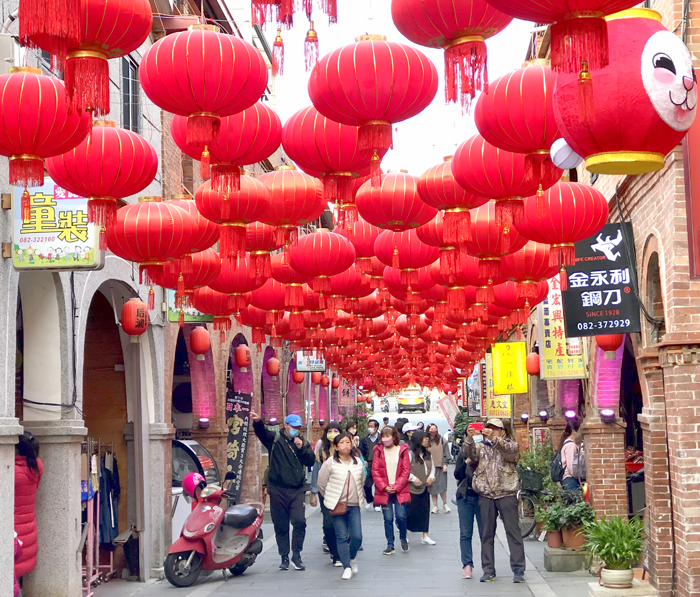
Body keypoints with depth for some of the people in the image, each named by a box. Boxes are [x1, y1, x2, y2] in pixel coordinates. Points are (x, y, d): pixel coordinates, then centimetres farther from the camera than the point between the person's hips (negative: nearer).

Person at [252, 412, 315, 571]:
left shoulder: (303, 443, 12)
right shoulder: (275, 439, 3)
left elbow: (311, 461, 2)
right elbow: (262, 432, -17)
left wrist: (302, 448, -12)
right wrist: (257, 422, -38)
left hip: (297, 490, 1)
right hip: (278, 490, -1)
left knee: (300, 522, -12)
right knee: (280, 526, 5)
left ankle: (296, 555, 2)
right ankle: (284, 557, 15)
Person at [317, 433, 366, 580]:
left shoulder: (358, 462, 7)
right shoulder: (330, 463, -4)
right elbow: (321, 483, 2)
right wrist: (330, 499, 9)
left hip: (354, 506, 3)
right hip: (337, 506, -3)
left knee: (357, 536, -5)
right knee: (342, 537, -4)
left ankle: (352, 557, 25)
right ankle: (347, 567, 5)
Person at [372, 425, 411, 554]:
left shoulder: (402, 450, 2)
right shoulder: (379, 451, 5)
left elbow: (406, 471, -1)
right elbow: (375, 471, 1)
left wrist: (396, 487, -10)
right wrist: (384, 487, -10)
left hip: (400, 490, -1)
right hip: (384, 491, 1)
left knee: (401, 516, -8)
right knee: (388, 518, 1)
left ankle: (403, 538, 20)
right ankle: (390, 545, 11)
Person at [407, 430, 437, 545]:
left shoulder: (427, 454, 8)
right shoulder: (410, 454, -13)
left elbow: (432, 467, 17)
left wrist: (431, 477, -2)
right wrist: (413, 478, -18)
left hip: (424, 488, 6)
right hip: (412, 489, -6)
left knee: (425, 511, 6)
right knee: (410, 512, 1)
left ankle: (425, 536, 11)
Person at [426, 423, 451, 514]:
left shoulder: (442, 440, 3)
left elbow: (446, 453, 4)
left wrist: (445, 464, -3)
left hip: (440, 466, -1)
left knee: (442, 486, -4)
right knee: (432, 487, 3)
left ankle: (445, 504, 14)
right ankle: (435, 506, 12)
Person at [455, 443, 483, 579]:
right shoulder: (464, 452, 6)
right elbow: (457, 475, 3)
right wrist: (467, 463, -13)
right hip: (465, 497, 2)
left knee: (485, 533, 1)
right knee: (465, 533, 1)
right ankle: (467, 565, 5)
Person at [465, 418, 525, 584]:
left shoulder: (510, 444, 9)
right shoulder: (481, 446, 14)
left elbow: (509, 450, -15)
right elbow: (470, 452, -7)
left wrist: (494, 438, -32)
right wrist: (469, 438, -28)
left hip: (507, 494, -2)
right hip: (486, 495, 2)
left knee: (513, 531, -3)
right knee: (487, 534, 5)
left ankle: (518, 570, -1)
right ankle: (488, 570, 10)